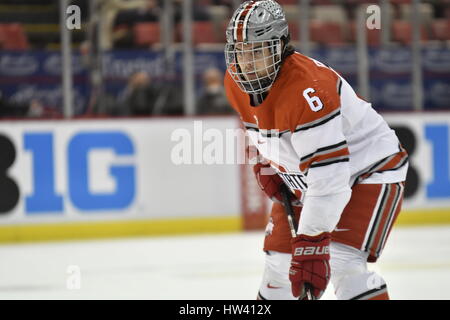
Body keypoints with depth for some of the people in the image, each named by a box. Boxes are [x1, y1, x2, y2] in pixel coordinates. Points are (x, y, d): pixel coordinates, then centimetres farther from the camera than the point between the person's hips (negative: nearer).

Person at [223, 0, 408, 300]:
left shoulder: (306, 88, -36)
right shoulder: (236, 82, -9)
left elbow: (329, 178, -40)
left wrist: (311, 245, -41)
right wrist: (267, 166, 5)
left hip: (370, 170, -8)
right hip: (303, 178, 8)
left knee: (342, 263, -25)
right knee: (280, 262, 8)